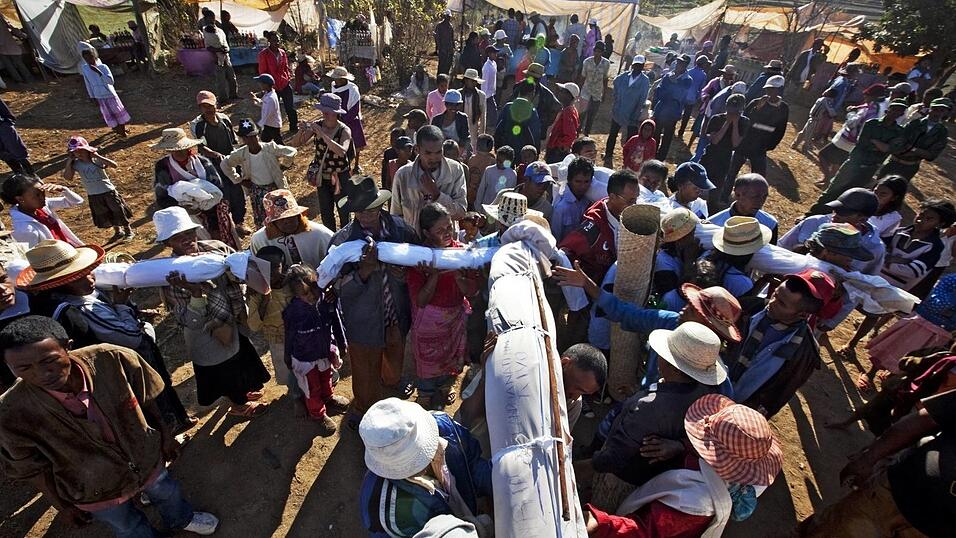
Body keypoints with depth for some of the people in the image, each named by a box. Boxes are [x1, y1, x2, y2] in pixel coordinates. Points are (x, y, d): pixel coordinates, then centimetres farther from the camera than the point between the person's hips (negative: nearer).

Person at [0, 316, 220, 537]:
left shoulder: (111, 359, -30)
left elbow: (146, 400, -12)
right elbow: (34, 470, -12)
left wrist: (165, 435, 0)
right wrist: (63, 506, 0)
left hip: (146, 458, 2)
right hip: (97, 492, -1)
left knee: (167, 493, 31)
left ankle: (181, 519, 63)